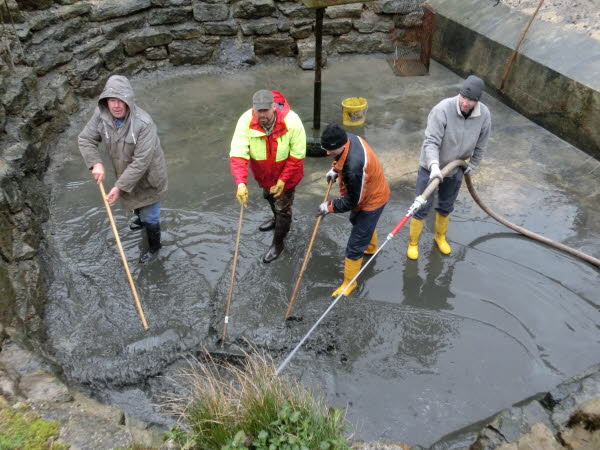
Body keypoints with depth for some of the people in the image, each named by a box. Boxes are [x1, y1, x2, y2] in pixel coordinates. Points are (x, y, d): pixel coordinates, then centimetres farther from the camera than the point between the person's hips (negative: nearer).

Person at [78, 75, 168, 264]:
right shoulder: (101, 115, -20)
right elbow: (85, 139, -8)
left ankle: (153, 246, 39)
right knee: (134, 201, 34)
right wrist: (96, 163, -24)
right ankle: (139, 217, 69)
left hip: (147, 175, -6)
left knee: (149, 214, 11)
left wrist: (120, 186, -32)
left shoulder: (143, 124, -37)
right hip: (125, 171, 6)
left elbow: (141, 161, -35)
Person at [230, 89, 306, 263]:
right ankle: (276, 218, 65)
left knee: (283, 209, 9)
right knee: (269, 197, 31)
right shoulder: (246, 121, -30)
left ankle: (278, 244, 34)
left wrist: (283, 180, -23)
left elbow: (297, 155, -24)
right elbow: (238, 154, -33)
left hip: (286, 174, -3)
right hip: (263, 174, 4)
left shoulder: (291, 121, -34)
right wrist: (241, 183, -44)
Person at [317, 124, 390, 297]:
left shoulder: (353, 168, -43)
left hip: (371, 201, -10)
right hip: (372, 191, 10)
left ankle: (349, 282, 20)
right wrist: (335, 169, -2)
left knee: (355, 246, 0)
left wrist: (329, 207, -16)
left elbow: (352, 201, -28)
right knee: (357, 221, 37)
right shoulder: (350, 138, -18)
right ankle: (371, 247, 66)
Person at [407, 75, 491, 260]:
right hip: (430, 168, -4)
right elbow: (431, 141, -32)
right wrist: (434, 165, -46)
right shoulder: (443, 109, -29)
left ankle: (440, 236, 47)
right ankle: (413, 242, 27)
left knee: (446, 207, 21)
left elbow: (480, 146, 2)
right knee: (422, 208, 6)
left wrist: (472, 165, 11)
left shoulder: (484, 115, -14)